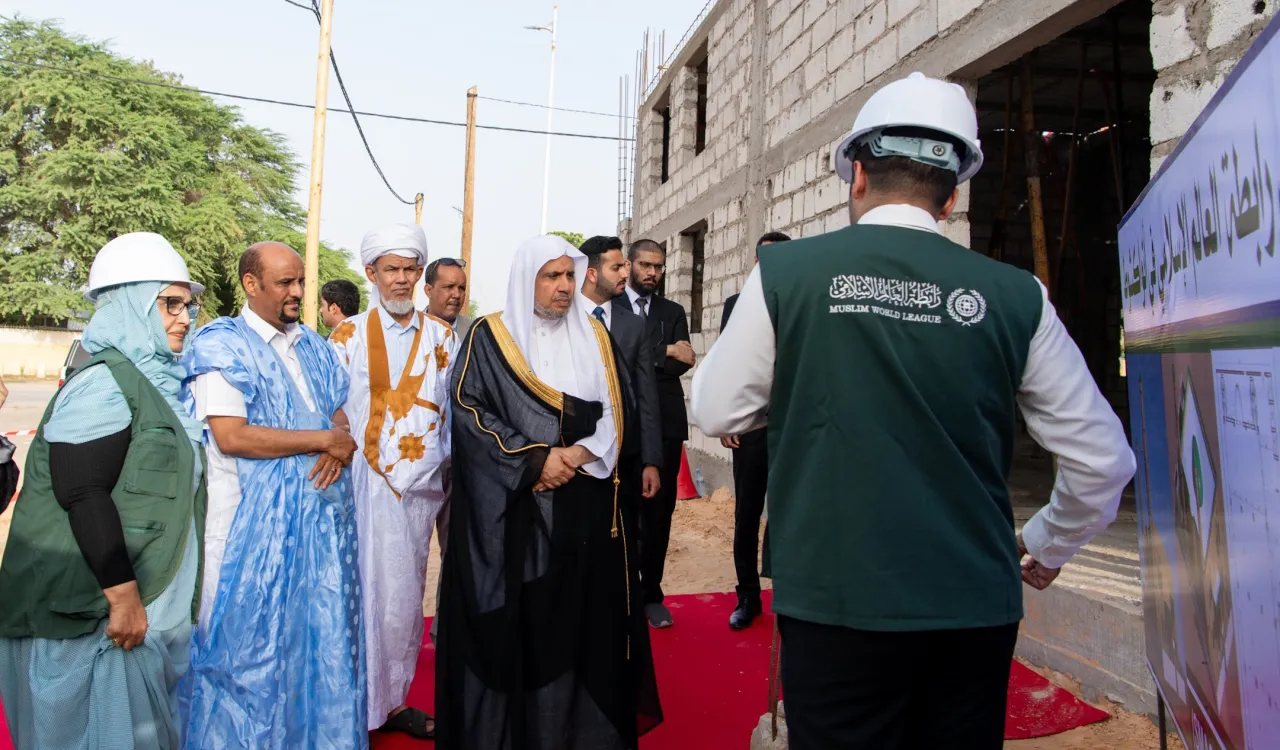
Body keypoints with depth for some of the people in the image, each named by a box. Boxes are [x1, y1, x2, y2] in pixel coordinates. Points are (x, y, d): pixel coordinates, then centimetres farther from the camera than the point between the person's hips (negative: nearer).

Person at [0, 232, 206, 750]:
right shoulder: (104, 382, -15)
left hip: (145, 601, 9)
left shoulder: (154, 380, 13)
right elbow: (83, 496, -23)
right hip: (96, 611, -9)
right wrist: (123, 598, -22)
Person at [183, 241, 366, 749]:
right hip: (256, 522, -6)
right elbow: (230, 436, -17)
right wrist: (324, 439, -13)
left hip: (323, 515, 6)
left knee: (322, 633, 12)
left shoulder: (314, 347, 14)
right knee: (253, 646, 4)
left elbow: (340, 415, 16)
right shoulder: (220, 342, -6)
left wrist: (338, 447, -9)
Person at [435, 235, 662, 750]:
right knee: (514, 620, 1)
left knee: (582, 615, 7)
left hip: (586, 504, 3)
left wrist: (579, 454, -11)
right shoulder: (489, 336, 0)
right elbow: (467, 409, -9)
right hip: (513, 506, -3)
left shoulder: (594, 336, 10)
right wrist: (536, 459, -15)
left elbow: (619, 408, 6)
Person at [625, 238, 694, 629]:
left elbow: (682, 362, -1)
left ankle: (651, 593, 17)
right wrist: (664, 352, -14)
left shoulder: (673, 312, 12)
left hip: (665, 422, 3)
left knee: (659, 511, 6)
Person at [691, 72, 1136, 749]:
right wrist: (1046, 547, 21)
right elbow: (1102, 458, 5)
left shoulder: (786, 272, -8)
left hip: (837, 601, -2)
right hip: (976, 609, 3)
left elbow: (716, 413, 1)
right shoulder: (1014, 295, -2)